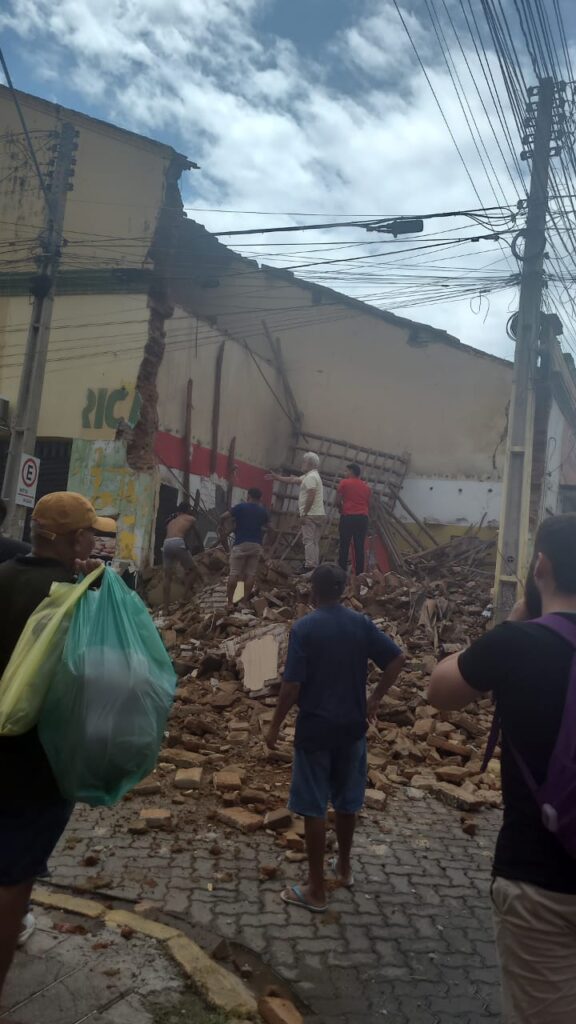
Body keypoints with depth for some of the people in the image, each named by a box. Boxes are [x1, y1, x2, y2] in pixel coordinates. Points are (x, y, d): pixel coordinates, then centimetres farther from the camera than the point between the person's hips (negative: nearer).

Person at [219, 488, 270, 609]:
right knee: (251, 574, 5)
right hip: (256, 545, 3)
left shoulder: (241, 506, -2)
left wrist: (222, 529, 13)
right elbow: (266, 524, 29)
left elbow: (223, 517, -5)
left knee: (234, 573, -2)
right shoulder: (263, 511, 10)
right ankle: (245, 601, 4)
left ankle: (230, 602, -3)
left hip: (241, 544, -3)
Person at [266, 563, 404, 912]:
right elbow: (398, 658, -3)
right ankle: (344, 866, 38)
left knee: (314, 807, 4)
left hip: (315, 728, -5)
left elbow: (292, 684, -16)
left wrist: (276, 725, -5)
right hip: (352, 726, 5)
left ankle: (316, 889, 11)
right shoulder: (361, 624, -1)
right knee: (347, 801, 21)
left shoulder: (305, 627, -13)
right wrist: (376, 697, 6)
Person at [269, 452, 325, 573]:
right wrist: (277, 477, 35)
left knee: (309, 541, -11)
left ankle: (309, 566, -13)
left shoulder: (311, 477, -11)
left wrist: (304, 514, -20)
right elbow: (293, 480, 30)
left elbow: (311, 497, -20)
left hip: (311, 515, -10)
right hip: (319, 514, 10)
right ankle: (314, 566, 11)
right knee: (314, 542, 10)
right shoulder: (309, 476, 21)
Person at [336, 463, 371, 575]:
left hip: (348, 517, -3)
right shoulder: (367, 486, 13)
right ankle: (359, 574, 1)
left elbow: (338, 501, -3)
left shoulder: (344, 483, 0)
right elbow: (369, 504, 13)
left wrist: (341, 509, 14)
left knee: (344, 546, 1)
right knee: (359, 547, 3)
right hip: (363, 518, 3)